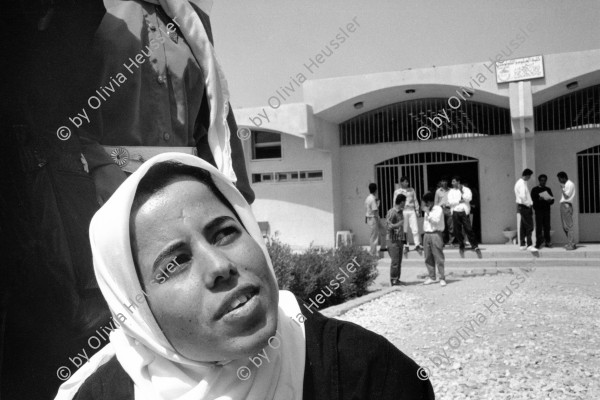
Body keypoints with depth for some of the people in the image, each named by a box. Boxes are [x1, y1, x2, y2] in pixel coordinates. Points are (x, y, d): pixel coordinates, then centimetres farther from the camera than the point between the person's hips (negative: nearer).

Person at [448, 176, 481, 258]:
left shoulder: (466, 190, 8)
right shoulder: (451, 191, 11)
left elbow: (469, 198, -10)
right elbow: (450, 202, -3)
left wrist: (461, 191, -8)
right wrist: (460, 201, -6)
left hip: (464, 212, -2)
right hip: (455, 213, 2)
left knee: (468, 229, -9)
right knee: (457, 231, 2)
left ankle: (474, 246, -3)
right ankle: (461, 246, 17)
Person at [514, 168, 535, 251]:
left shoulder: (519, 182, 15)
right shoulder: (522, 183, -17)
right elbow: (522, 196, -28)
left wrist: (529, 203, 14)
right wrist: (528, 204, -16)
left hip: (521, 206, 10)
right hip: (525, 207, -10)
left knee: (523, 226, 12)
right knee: (529, 226, -8)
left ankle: (522, 245, 17)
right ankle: (529, 245, -7)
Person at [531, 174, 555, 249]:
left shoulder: (548, 189, 17)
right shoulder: (535, 190, 6)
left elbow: (552, 200, 13)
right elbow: (533, 199, -4)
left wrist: (549, 200, -9)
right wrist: (539, 199, -21)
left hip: (546, 210, 3)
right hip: (538, 210, -3)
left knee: (547, 227, 2)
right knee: (539, 227, -6)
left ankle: (547, 242, 9)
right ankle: (538, 243, -5)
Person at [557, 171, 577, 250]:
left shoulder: (570, 184, -8)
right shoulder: (565, 184, 19)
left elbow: (566, 196, -14)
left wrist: (562, 188, -9)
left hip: (567, 205, -10)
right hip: (563, 205, 10)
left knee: (568, 226, -9)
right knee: (565, 226, 12)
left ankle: (571, 244, -8)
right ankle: (570, 243, 18)